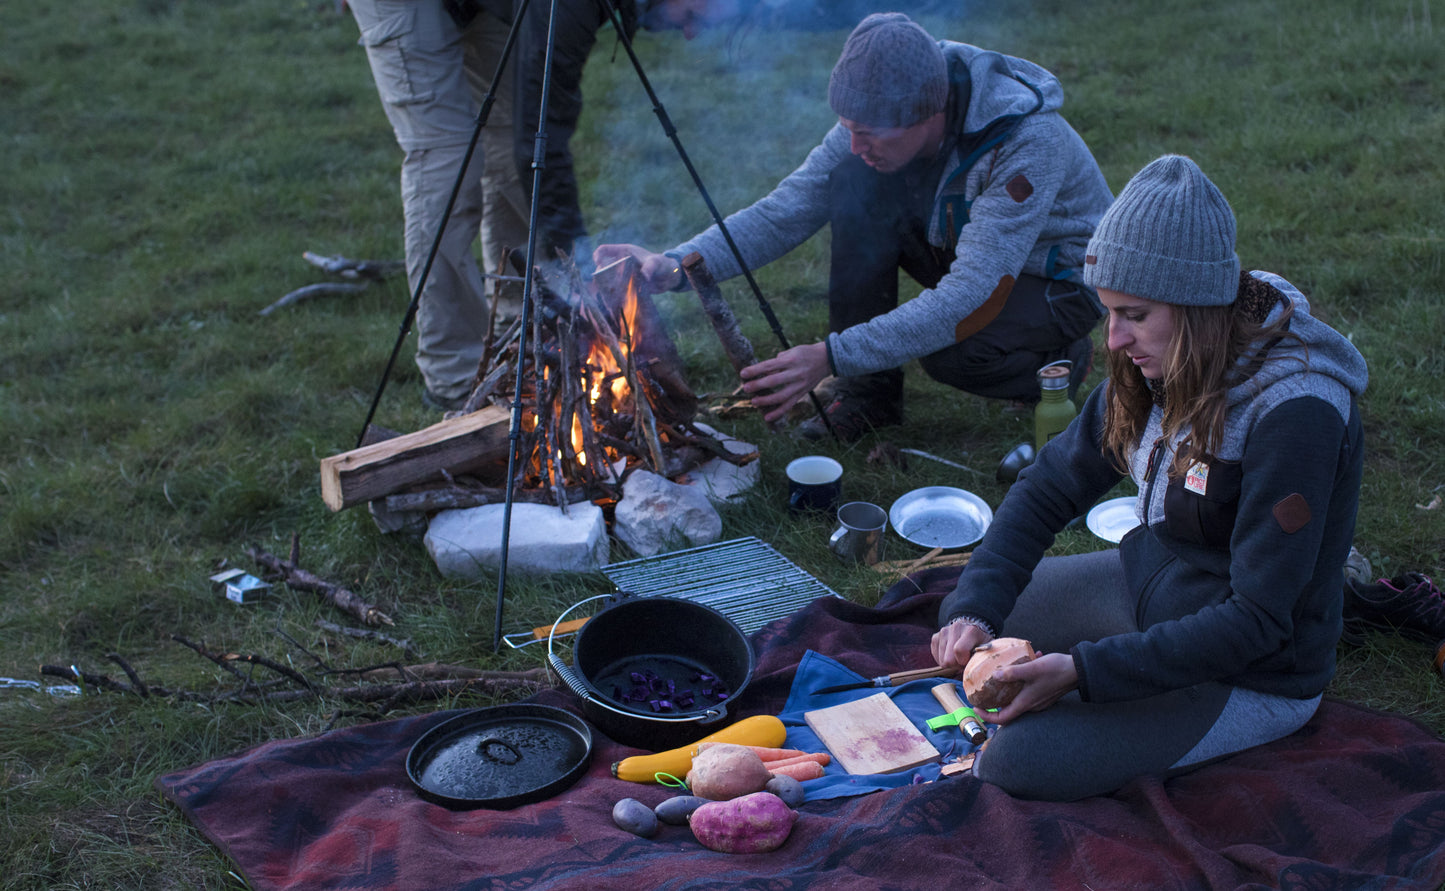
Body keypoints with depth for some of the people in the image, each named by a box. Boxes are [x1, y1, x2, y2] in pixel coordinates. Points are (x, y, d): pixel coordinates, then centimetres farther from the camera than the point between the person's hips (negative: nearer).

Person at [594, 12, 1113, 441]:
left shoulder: (1027, 142, -37)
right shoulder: (879, 122, -18)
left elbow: (967, 293, -41)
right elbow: (785, 211, -18)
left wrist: (833, 357, -48)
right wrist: (678, 264, -35)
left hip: (1062, 277, -5)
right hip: (959, 252, 6)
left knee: (953, 351, -35)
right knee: (856, 189, -21)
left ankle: (1061, 360, 0)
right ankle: (869, 393, -9)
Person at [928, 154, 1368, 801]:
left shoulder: (1295, 412, -30)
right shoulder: (1161, 365, -7)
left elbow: (1257, 620, -29)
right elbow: (1049, 487, 1)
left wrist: (1084, 670, -33)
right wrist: (974, 609, -13)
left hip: (1254, 675, -8)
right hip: (1148, 585, 8)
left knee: (1018, 761, -20)